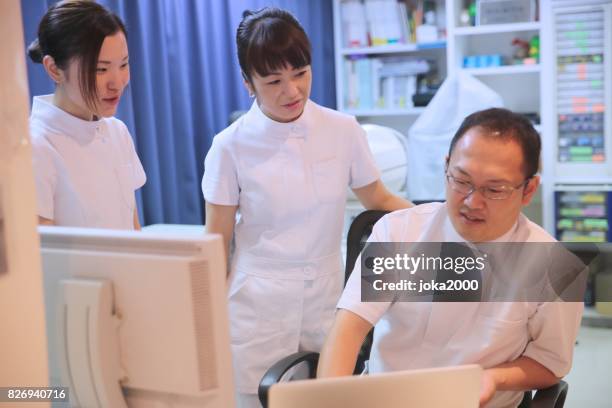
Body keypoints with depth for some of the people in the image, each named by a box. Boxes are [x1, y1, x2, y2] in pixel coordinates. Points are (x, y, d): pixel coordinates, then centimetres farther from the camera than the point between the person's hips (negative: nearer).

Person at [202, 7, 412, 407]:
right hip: (259, 311, -2)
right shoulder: (231, 146, -7)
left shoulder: (344, 131, -2)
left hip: (327, 301, 2)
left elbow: (380, 200, 11)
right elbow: (217, 246, -1)